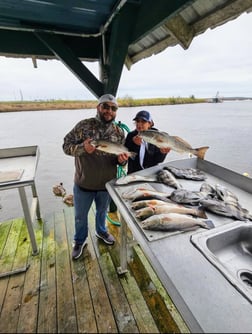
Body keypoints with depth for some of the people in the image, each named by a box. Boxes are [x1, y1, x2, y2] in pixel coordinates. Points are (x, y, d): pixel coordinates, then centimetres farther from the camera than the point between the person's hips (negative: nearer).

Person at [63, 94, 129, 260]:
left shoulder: (119, 132, -3)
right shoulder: (84, 125, -11)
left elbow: (122, 158, 3)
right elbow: (66, 146, -10)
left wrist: (122, 160, -22)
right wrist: (82, 148, -30)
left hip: (106, 183, 2)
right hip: (83, 183, -1)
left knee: (102, 211, 26)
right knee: (80, 215, 17)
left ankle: (101, 231, 55)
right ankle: (80, 240, 45)